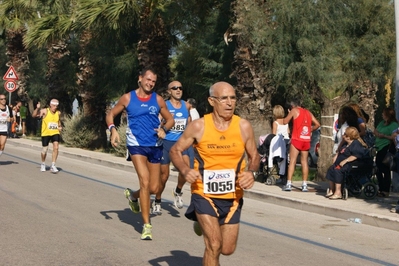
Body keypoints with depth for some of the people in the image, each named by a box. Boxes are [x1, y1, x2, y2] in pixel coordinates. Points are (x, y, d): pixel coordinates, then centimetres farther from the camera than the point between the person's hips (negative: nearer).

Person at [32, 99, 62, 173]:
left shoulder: (58, 113, 3)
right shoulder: (45, 111, -8)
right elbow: (33, 115, -16)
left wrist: (60, 127, 6)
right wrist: (37, 108, -32)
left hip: (55, 133, 2)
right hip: (46, 133, -2)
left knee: (56, 147, -15)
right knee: (45, 149, 5)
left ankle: (53, 166, -8)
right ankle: (43, 164, 31)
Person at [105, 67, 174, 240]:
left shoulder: (158, 100, 4)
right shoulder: (128, 98, -1)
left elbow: (170, 119, 11)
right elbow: (110, 115, 7)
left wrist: (164, 129, -11)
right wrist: (113, 130, -13)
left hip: (155, 146, 3)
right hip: (136, 145, -3)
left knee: (154, 188, 6)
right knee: (145, 182, -18)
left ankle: (133, 195, 41)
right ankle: (147, 225, -10)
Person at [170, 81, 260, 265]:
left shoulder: (244, 127, -5)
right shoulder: (198, 126, -10)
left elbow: (254, 156, 7)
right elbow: (175, 150, 1)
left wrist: (251, 173, -15)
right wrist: (185, 171, -19)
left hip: (233, 197, 3)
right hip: (204, 194, -3)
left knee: (227, 249, 12)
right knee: (214, 246, -14)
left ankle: (205, 225, 42)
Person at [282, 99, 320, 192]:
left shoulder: (294, 110, 0)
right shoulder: (308, 112, 15)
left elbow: (285, 122, 2)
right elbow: (317, 124, 14)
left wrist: (289, 115, 18)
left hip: (296, 139, -4)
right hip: (306, 140, 4)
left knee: (292, 161, -3)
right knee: (304, 162, 8)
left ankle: (288, 184, -8)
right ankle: (304, 185, 5)